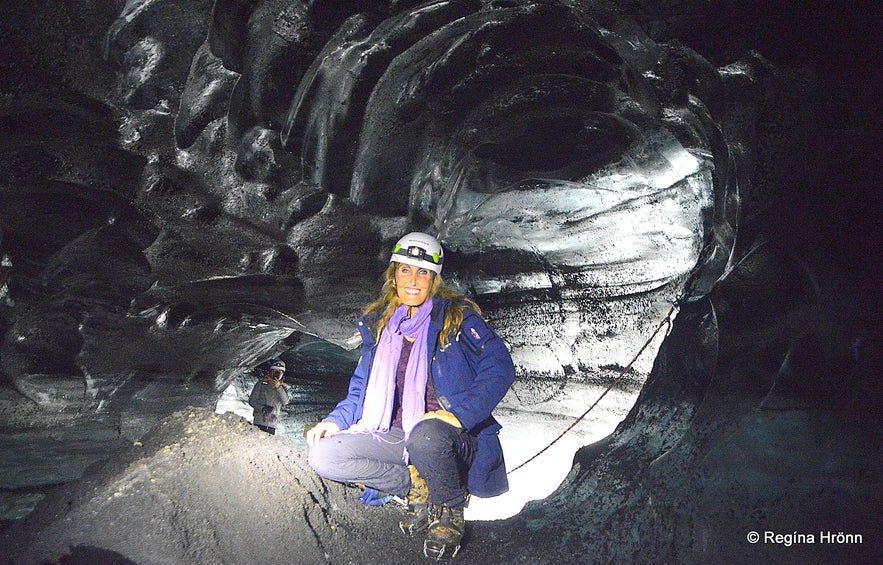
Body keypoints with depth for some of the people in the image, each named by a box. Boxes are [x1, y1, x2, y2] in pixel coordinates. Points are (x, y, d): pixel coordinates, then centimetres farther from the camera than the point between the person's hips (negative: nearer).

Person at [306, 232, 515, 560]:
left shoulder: (458, 318, -3)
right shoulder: (378, 326, 12)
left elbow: (499, 369, -13)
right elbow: (363, 387, 18)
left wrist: (458, 413, -25)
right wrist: (337, 420, -1)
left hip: (454, 436, -5)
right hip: (397, 433, 5)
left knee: (425, 435, -42)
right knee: (323, 456, -18)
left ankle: (450, 509, -11)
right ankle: (417, 487, -6)